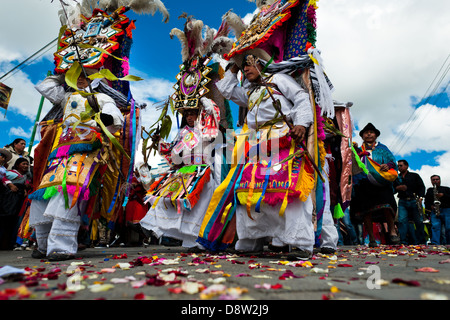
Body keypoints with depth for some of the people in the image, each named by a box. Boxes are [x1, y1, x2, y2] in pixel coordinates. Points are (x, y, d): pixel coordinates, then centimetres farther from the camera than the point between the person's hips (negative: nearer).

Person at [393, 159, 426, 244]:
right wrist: (398, 188, -7)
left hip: (414, 201, -1)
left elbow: (422, 187, 5)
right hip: (402, 202, 1)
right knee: (402, 220, -13)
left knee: (419, 222, -5)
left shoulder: (414, 176, 13)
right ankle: (403, 242, -12)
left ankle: (421, 243, 8)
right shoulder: (396, 178, 18)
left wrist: (420, 197, -10)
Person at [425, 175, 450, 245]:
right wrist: (430, 206, -1)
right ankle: (435, 245, -29)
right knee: (435, 226, -20)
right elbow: (426, 202, 19)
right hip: (435, 211, 0)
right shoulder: (429, 190, 23)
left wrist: (443, 195, -9)